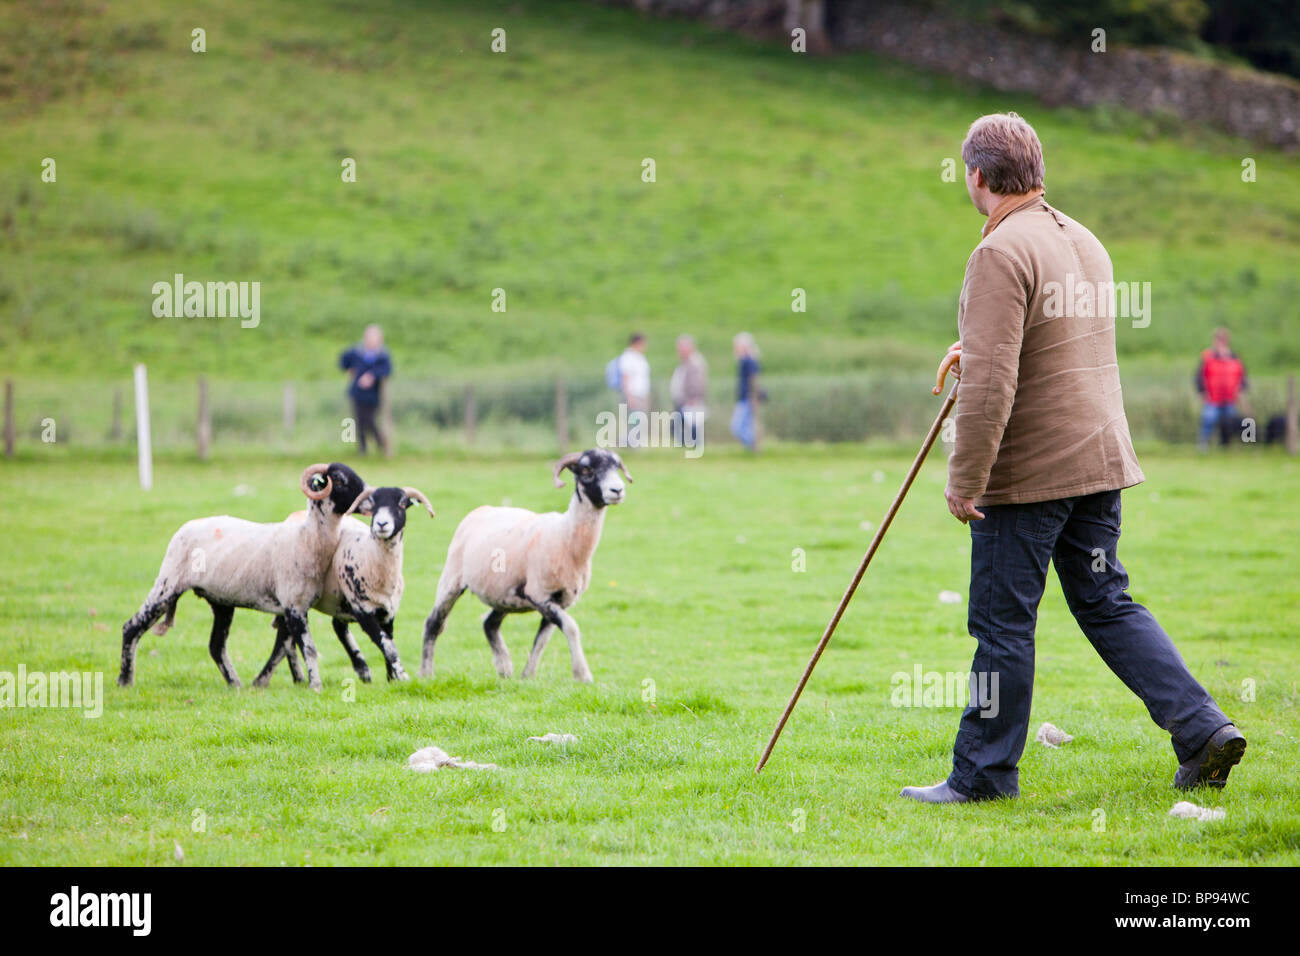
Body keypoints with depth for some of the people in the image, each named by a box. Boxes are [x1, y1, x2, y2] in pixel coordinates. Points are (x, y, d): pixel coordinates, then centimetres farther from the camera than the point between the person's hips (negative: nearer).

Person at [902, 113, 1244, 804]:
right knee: (1108, 605, 13)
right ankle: (1203, 729, 4)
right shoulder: (1085, 241, 13)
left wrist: (965, 476, -18)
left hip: (1027, 474, -8)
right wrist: (978, 349, 35)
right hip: (1100, 459, 8)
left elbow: (991, 382, -22)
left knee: (1002, 621, 0)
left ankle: (984, 773, 8)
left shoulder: (1001, 253, -16)